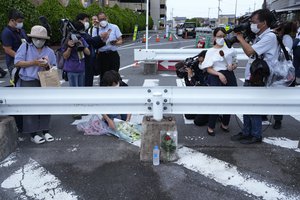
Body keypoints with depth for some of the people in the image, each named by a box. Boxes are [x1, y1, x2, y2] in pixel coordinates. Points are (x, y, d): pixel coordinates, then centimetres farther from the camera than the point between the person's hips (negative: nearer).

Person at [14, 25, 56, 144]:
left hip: (44, 83, 3)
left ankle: (45, 131, 10)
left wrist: (47, 66, -13)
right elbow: (17, 63, -4)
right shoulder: (25, 47, 6)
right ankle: (33, 134, 1)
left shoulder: (49, 51, 12)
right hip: (27, 83, -3)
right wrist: (34, 63, -14)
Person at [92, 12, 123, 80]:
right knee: (103, 76, 4)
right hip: (102, 56, 1)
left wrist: (115, 43, -18)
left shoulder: (114, 27, 7)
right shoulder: (96, 30, 8)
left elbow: (120, 41, 4)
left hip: (113, 55, -1)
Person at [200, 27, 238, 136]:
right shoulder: (211, 51, 2)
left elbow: (235, 63, 17)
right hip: (216, 78, -3)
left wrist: (233, 66, -7)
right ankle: (210, 127, 6)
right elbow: (208, 69, -2)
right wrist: (219, 74, -17)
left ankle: (224, 124, 29)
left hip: (229, 77, 3)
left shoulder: (230, 48, 8)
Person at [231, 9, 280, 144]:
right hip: (250, 78, 9)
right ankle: (246, 132, 28)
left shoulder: (270, 37, -16)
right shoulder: (259, 36, 12)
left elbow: (250, 51, -25)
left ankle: (256, 136, 18)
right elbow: (250, 52, 17)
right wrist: (242, 39, 5)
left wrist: (240, 38, -10)